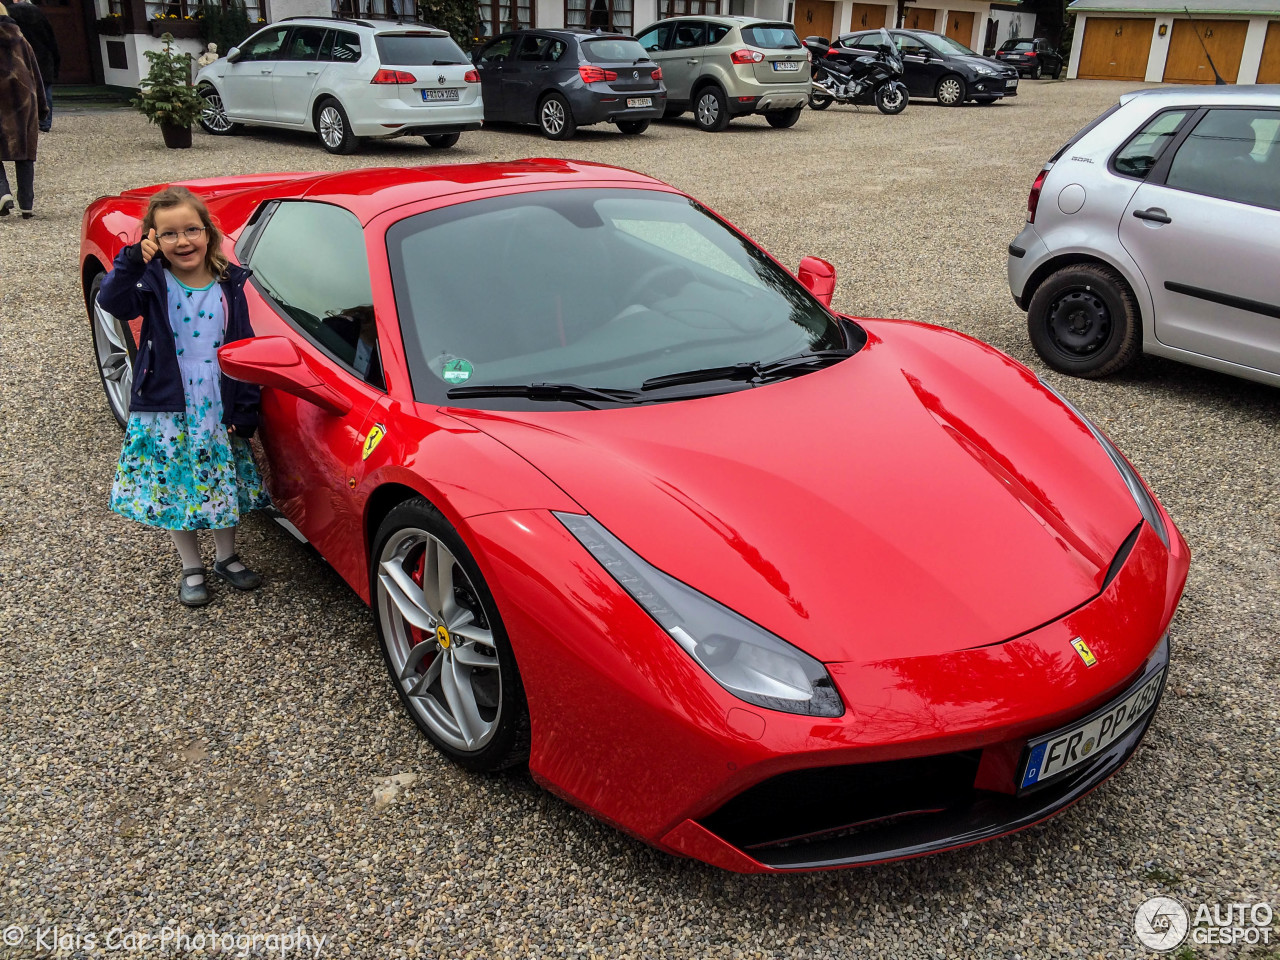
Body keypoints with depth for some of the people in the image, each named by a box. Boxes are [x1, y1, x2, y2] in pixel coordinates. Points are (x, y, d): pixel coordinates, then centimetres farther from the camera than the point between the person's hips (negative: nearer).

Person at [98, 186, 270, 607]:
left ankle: (227, 557, 35)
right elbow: (112, 301, -24)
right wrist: (132, 260, -35)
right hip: (168, 410, -1)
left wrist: (244, 412, -3)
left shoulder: (229, 285, -2)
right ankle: (191, 567, 28)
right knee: (175, 488, 9)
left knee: (224, 484, 13)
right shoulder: (152, 282, -6)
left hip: (219, 409, 1)